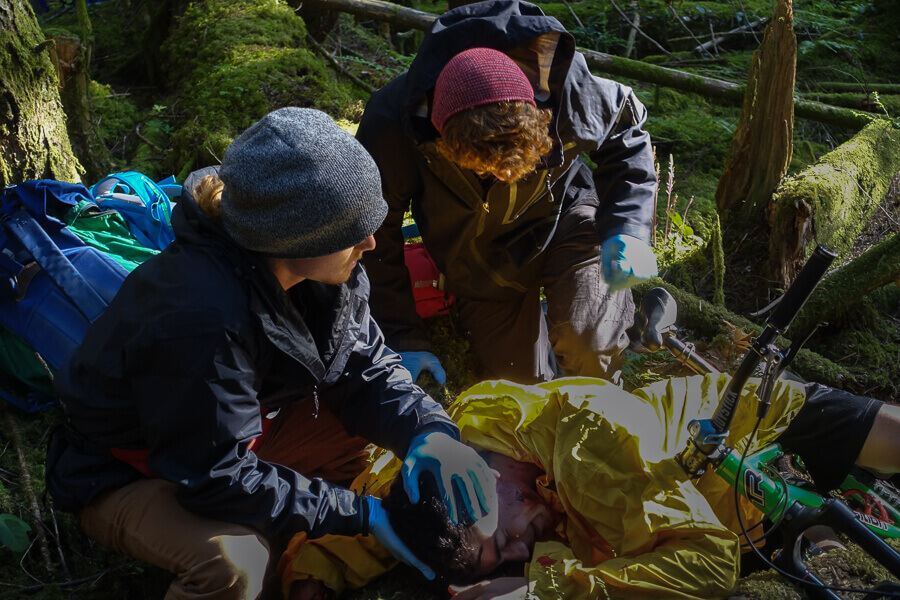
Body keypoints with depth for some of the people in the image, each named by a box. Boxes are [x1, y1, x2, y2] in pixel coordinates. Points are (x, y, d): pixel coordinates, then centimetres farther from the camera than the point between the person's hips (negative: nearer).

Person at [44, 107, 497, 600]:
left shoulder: (320, 271, -15)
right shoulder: (198, 317, -38)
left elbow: (365, 366, -4)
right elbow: (219, 479, -31)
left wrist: (427, 432, -24)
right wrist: (360, 513, -26)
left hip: (240, 436, 8)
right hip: (130, 475, -7)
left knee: (380, 418, -7)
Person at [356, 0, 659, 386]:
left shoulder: (569, 91, -33)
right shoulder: (391, 124, -33)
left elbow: (626, 135, -8)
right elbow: (374, 240, -18)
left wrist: (628, 229, -23)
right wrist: (404, 339, -18)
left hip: (562, 214, -1)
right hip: (481, 260, 1)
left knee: (588, 338, -27)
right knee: (521, 381, 6)